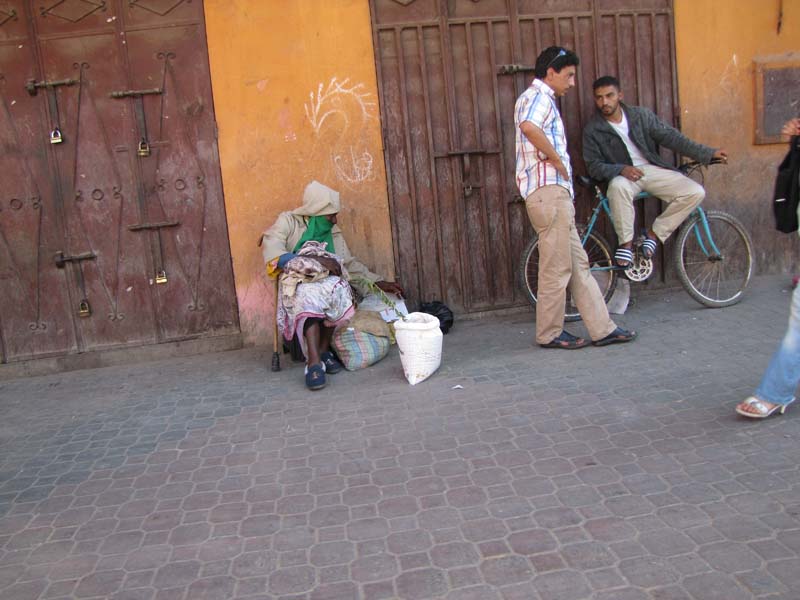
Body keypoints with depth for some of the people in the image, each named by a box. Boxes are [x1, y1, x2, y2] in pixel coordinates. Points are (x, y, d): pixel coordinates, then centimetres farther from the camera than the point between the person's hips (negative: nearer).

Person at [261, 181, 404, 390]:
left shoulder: (334, 233, 17)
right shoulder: (288, 221, 3)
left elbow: (350, 265, 21)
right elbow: (273, 253, -14)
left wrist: (379, 283, 13)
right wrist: (317, 260, -23)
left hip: (328, 282, 4)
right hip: (298, 285, -3)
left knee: (338, 288, -33)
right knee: (310, 296, -39)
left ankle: (323, 350, -22)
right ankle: (314, 362, -45)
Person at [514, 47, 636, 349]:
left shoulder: (541, 98, 26)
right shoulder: (539, 96, -9)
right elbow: (529, 126, -31)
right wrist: (557, 159, -19)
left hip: (555, 192, 11)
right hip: (548, 190, -11)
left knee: (578, 264, 10)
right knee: (556, 267, -3)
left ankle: (602, 328, 15)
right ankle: (550, 333, 8)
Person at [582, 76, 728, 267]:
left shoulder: (641, 115, 2)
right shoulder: (592, 130, -4)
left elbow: (670, 136, 3)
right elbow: (594, 166, -6)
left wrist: (708, 153, -2)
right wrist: (621, 169, -25)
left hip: (652, 169, 3)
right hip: (622, 174, -3)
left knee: (696, 192, -16)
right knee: (618, 186, -41)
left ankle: (654, 233, -3)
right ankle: (626, 243, -24)